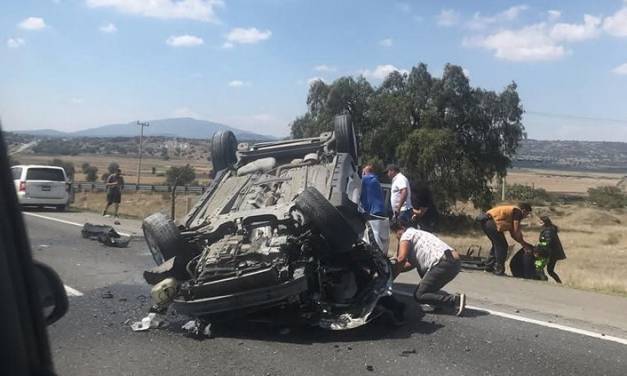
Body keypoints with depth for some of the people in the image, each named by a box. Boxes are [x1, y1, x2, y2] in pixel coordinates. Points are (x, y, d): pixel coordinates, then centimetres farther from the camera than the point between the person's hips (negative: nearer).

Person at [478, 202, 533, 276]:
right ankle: (499, 270, 0)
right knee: (502, 246, -2)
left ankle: (489, 266, 27)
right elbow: (516, 231, -5)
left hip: (484, 220, 10)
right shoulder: (518, 211, 1)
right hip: (490, 221, -10)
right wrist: (524, 244, 6)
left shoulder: (511, 211, 28)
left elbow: (513, 234, 28)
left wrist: (524, 243, 26)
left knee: (496, 244, 23)